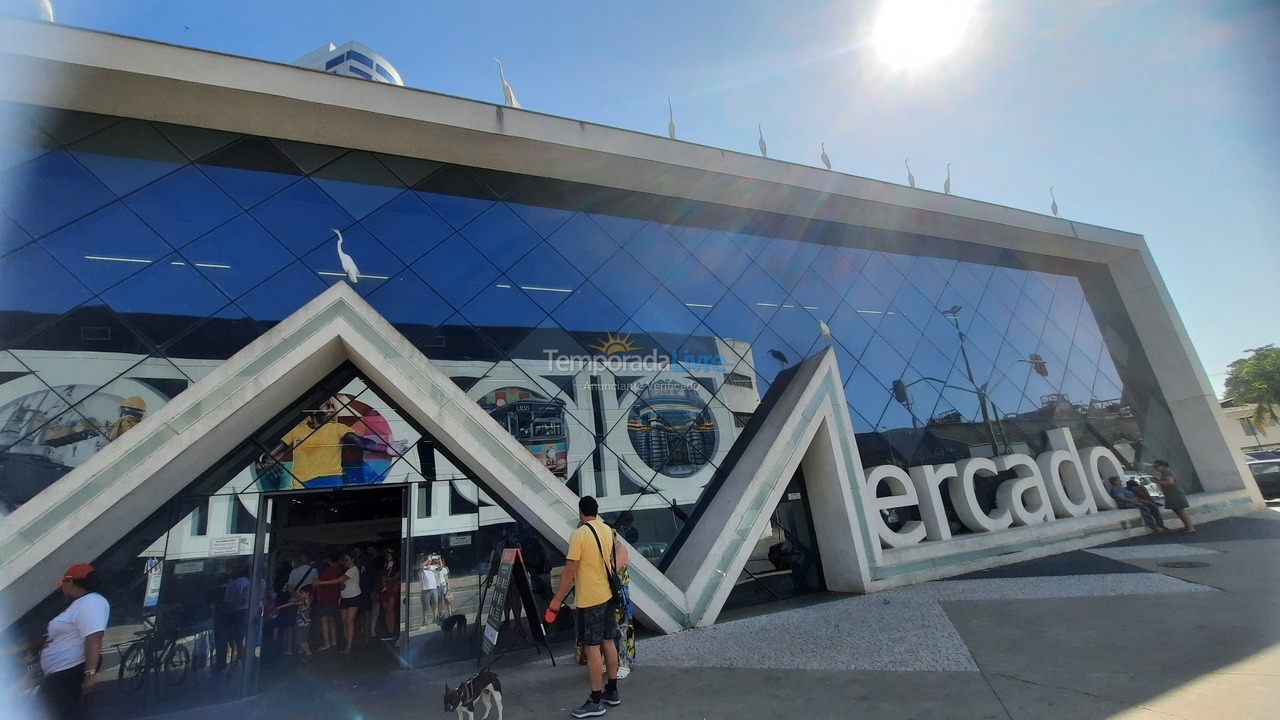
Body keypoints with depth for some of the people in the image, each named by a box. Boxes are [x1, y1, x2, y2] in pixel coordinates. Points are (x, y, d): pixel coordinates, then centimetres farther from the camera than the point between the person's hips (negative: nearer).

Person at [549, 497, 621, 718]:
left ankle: (595, 702, 11)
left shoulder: (579, 535, -18)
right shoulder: (607, 530, 4)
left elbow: (569, 571, -17)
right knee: (608, 642, 16)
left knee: (592, 648, 2)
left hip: (589, 599, -8)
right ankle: (612, 691, 28)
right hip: (607, 594, 8)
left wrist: (557, 598, -8)